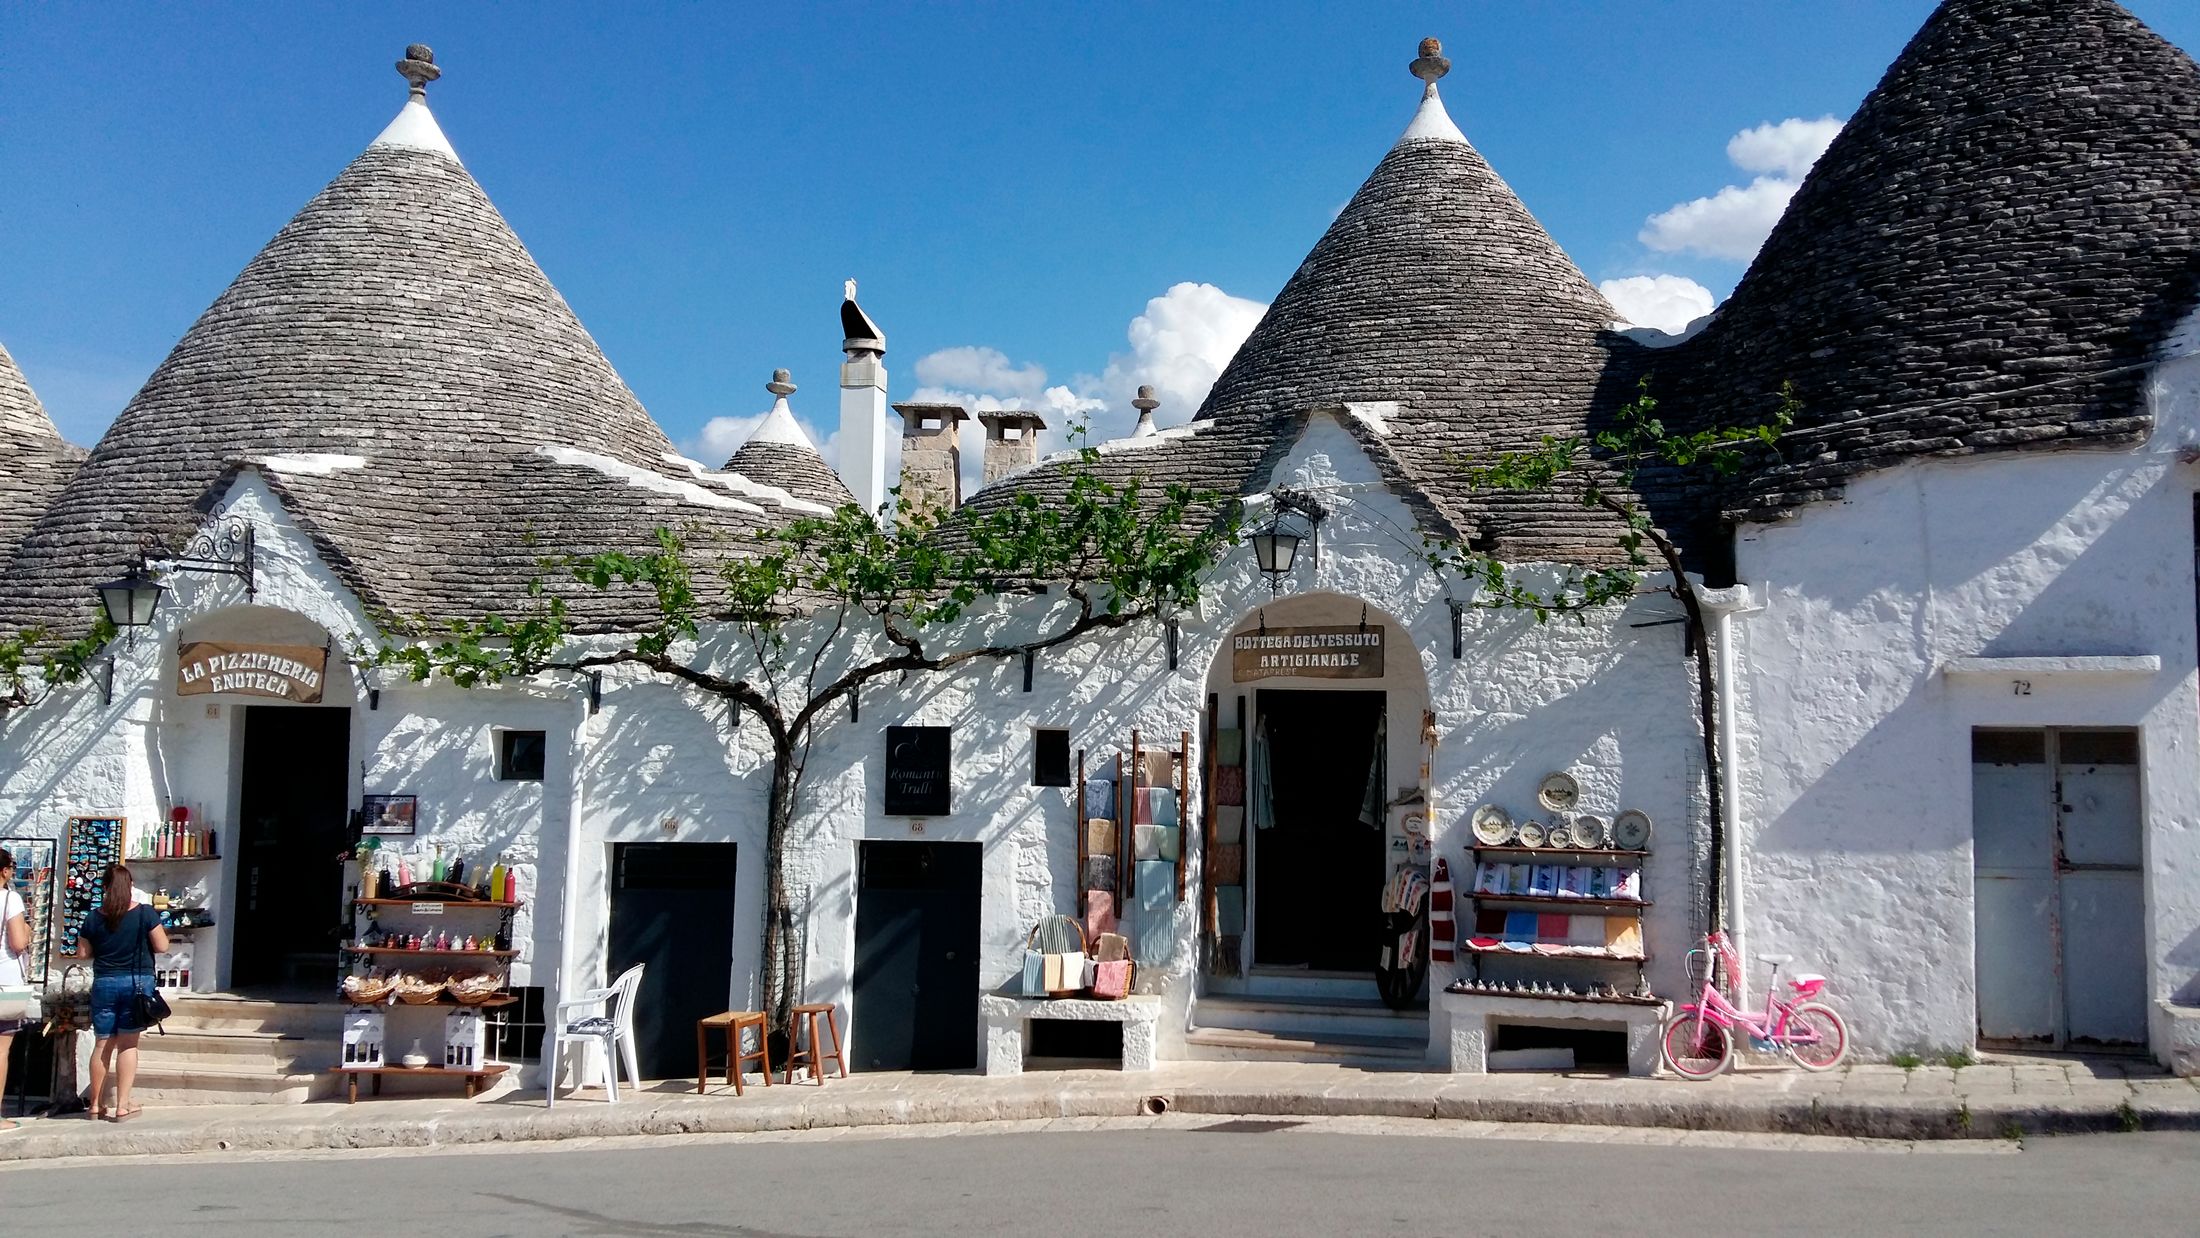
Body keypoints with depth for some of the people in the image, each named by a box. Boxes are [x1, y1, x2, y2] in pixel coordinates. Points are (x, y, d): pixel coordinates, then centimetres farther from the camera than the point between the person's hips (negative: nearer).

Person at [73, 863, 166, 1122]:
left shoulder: (94, 917, -1)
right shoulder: (145, 913, -8)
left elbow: (82, 953, 4)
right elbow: (161, 946, -5)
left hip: (104, 983, 2)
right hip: (138, 982, -2)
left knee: (102, 1044, 11)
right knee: (128, 1043, 1)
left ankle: (96, 1105, 18)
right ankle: (122, 1105, 0)